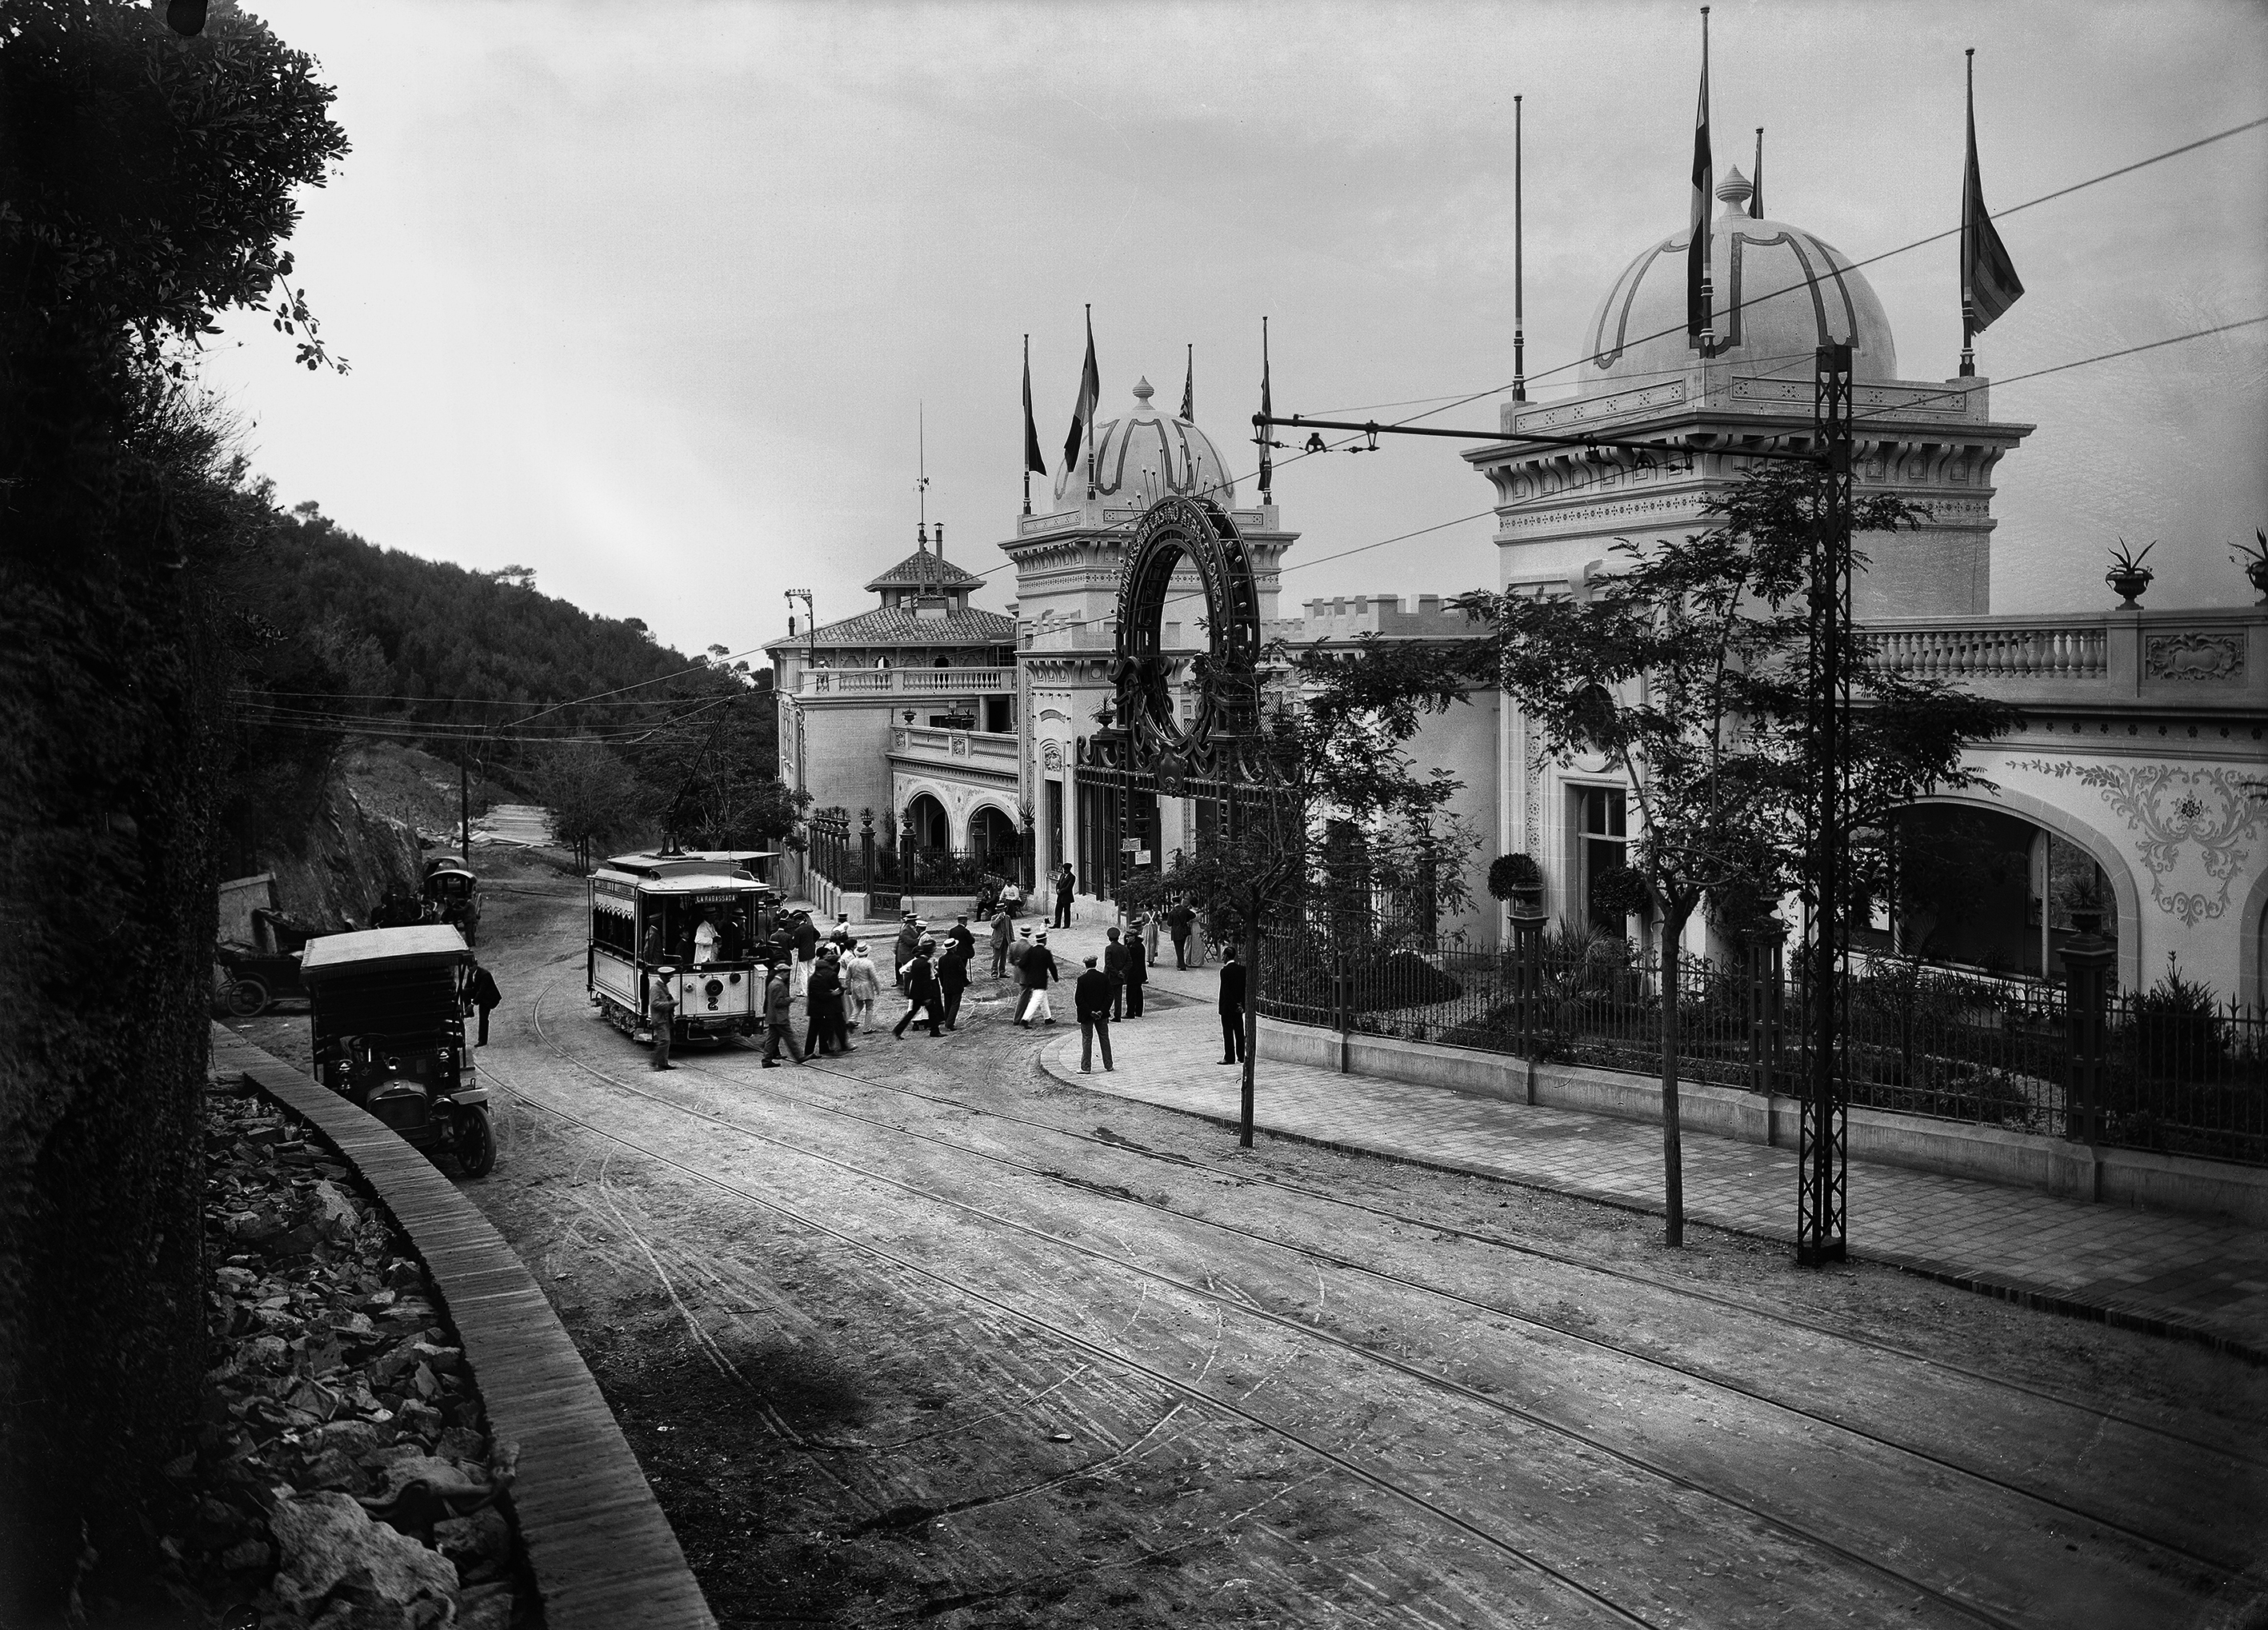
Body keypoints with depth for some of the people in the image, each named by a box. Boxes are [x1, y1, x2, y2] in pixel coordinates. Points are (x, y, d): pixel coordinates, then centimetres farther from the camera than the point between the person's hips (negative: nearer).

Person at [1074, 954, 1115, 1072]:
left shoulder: (1082, 979, -12)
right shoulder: (1104, 977, -3)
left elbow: (1078, 999, -14)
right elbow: (1110, 995, -5)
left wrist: (1089, 1012, -12)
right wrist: (1102, 1011, -8)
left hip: (1086, 1015, -3)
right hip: (1102, 1015, 3)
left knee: (1087, 1040, 4)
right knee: (1104, 1038, 13)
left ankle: (1086, 1067, 4)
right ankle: (1108, 1065, 18)